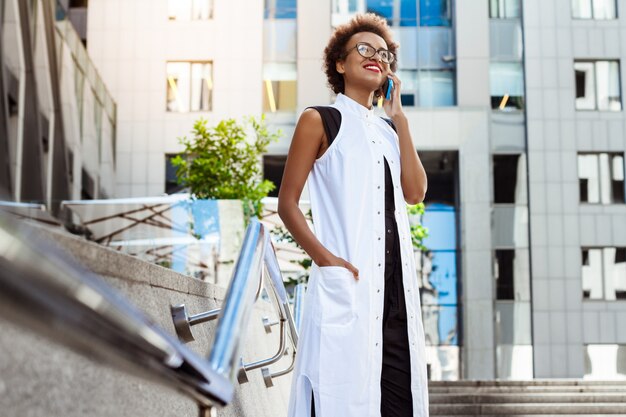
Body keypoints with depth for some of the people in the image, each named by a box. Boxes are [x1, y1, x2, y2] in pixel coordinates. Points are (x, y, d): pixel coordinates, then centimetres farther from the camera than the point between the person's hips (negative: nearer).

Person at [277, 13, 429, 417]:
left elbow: (415, 192, 4)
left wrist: (399, 117, 7)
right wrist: (327, 259, -15)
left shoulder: (388, 130, 20)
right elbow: (287, 204, -2)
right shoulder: (320, 120, 4)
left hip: (396, 284, 6)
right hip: (347, 281, -6)